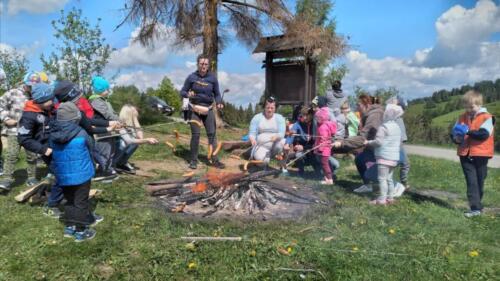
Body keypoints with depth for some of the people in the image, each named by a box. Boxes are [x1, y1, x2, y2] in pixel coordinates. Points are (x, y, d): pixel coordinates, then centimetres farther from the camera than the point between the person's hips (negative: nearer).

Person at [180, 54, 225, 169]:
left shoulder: (212, 78, -1)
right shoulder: (191, 77, -4)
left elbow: (217, 94, 4)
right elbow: (182, 92, 0)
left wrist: (219, 103, -15)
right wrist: (188, 94, -22)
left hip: (208, 109, 2)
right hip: (194, 109, -1)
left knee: (212, 134, 0)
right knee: (195, 134, -1)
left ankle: (214, 159, 7)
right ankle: (193, 160, 11)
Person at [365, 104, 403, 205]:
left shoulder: (384, 127, -15)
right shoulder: (397, 127, 14)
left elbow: (378, 142, -19)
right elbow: (399, 143, 19)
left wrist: (368, 143, -3)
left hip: (384, 157, -9)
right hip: (394, 157, 9)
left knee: (382, 178, -6)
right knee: (389, 178, 16)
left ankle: (382, 199, -5)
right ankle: (390, 197, 20)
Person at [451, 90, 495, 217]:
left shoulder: (487, 117, -5)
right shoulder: (462, 117, 9)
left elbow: (484, 134, -19)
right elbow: (455, 132, 10)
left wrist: (468, 131, -28)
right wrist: (456, 137, -12)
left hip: (481, 154, -2)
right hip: (465, 154, 3)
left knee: (479, 181, 10)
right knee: (471, 181, -3)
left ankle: (476, 205, 24)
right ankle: (476, 208, -5)